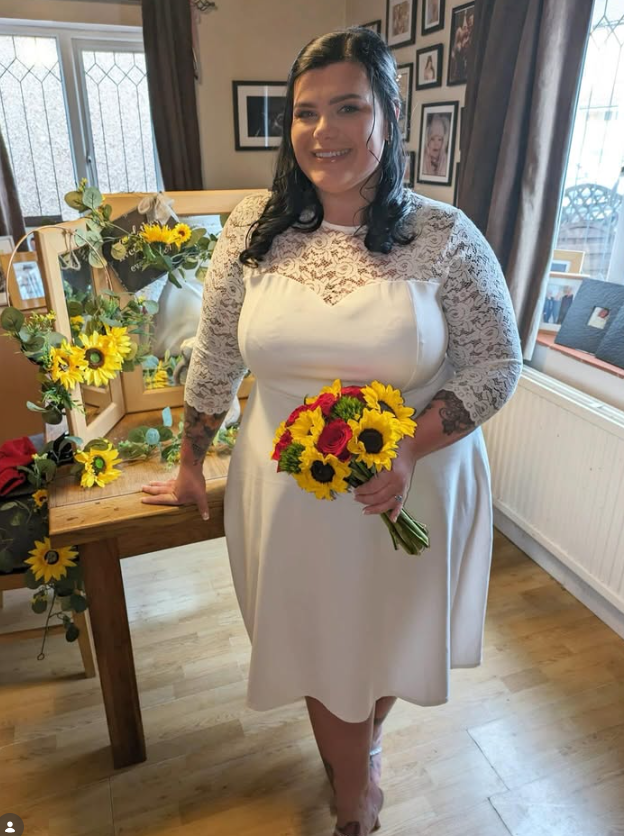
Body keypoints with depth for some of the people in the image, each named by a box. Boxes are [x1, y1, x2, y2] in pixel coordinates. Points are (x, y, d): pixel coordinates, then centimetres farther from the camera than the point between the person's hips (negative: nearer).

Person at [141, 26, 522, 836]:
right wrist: (189, 465, 11)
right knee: (320, 646, 17)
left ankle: (359, 749, 60)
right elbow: (215, 358, 2)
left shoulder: (445, 237, -10)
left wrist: (411, 450, -19)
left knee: (388, 640, 21)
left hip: (410, 493, 0)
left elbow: (496, 364, -5)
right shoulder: (253, 226, -5)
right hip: (290, 494, 1)